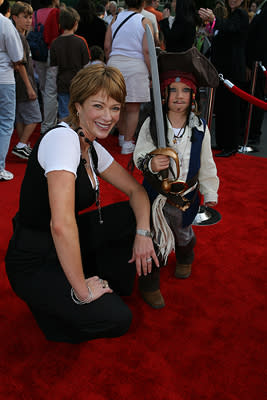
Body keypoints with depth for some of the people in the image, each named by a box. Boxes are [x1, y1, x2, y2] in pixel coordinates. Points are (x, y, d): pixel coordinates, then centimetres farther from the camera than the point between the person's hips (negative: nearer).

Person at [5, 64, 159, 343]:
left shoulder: (92, 149, 3)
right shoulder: (63, 138, -26)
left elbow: (135, 190, 10)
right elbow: (61, 224, -35)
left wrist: (143, 232, -9)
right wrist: (81, 289, -27)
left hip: (66, 244, 9)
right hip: (34, 263, -8)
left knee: (136, 214, 2)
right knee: (115, 319, -19)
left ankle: (113, 284, 18)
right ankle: (47, 301, 6)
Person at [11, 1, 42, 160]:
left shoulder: (22, 37, 16)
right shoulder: (19, 38, -15)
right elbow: (21, 64, -19)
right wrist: (29, 87, -18)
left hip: (18, 86, 10)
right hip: (23, 85, -10)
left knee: (21, 117, 13)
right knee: (34, 117, -4)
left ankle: (24, 147, 21)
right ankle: (21, 146, -2)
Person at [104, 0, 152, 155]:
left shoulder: (115, 19, 9)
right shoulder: (145, 22, -2)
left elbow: (107, 47, 7)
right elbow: (146, 51, -9)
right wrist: (151, 75, -3)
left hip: (115, 63, 4)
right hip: (136, 65, -4)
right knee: (133, 107, 4)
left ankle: (122, 136, 32)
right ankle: (127, 143, 5)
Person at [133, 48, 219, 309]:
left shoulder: (200, 128, -6)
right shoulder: (151, 124, -12)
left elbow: (206, 165, 2)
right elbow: (140, 155, -12)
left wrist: (210, 195, 5)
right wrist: (150, 164, -34)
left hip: (187, 194, 2)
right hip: (156, 192, -2)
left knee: (184, 233, 23)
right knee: (155, 239, -3)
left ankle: (185, 259, 58)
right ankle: (149, 283, 19)